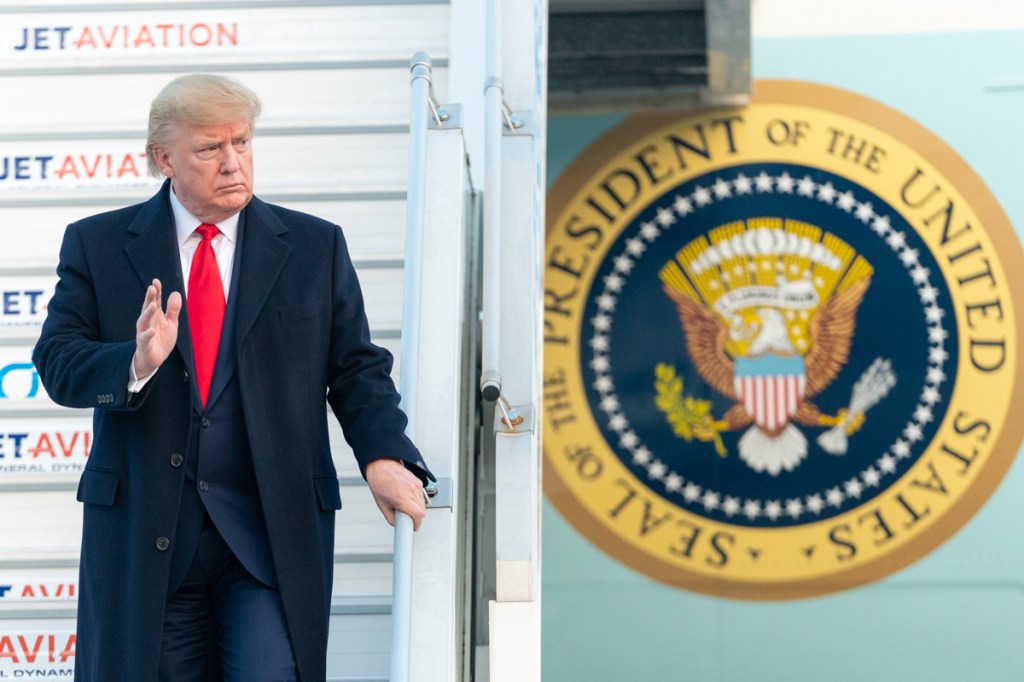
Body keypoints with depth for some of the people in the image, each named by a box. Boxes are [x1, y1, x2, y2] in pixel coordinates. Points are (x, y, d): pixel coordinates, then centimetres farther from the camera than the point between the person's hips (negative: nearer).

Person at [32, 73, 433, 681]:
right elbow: (58, 364, -1)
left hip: (276, 531, 0)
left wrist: (383, 455, -12)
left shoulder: (316, 247, 8)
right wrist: (137, 363, -22)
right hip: (144, 532, 0)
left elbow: (356, 367, 6)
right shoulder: (96, 245, 6)